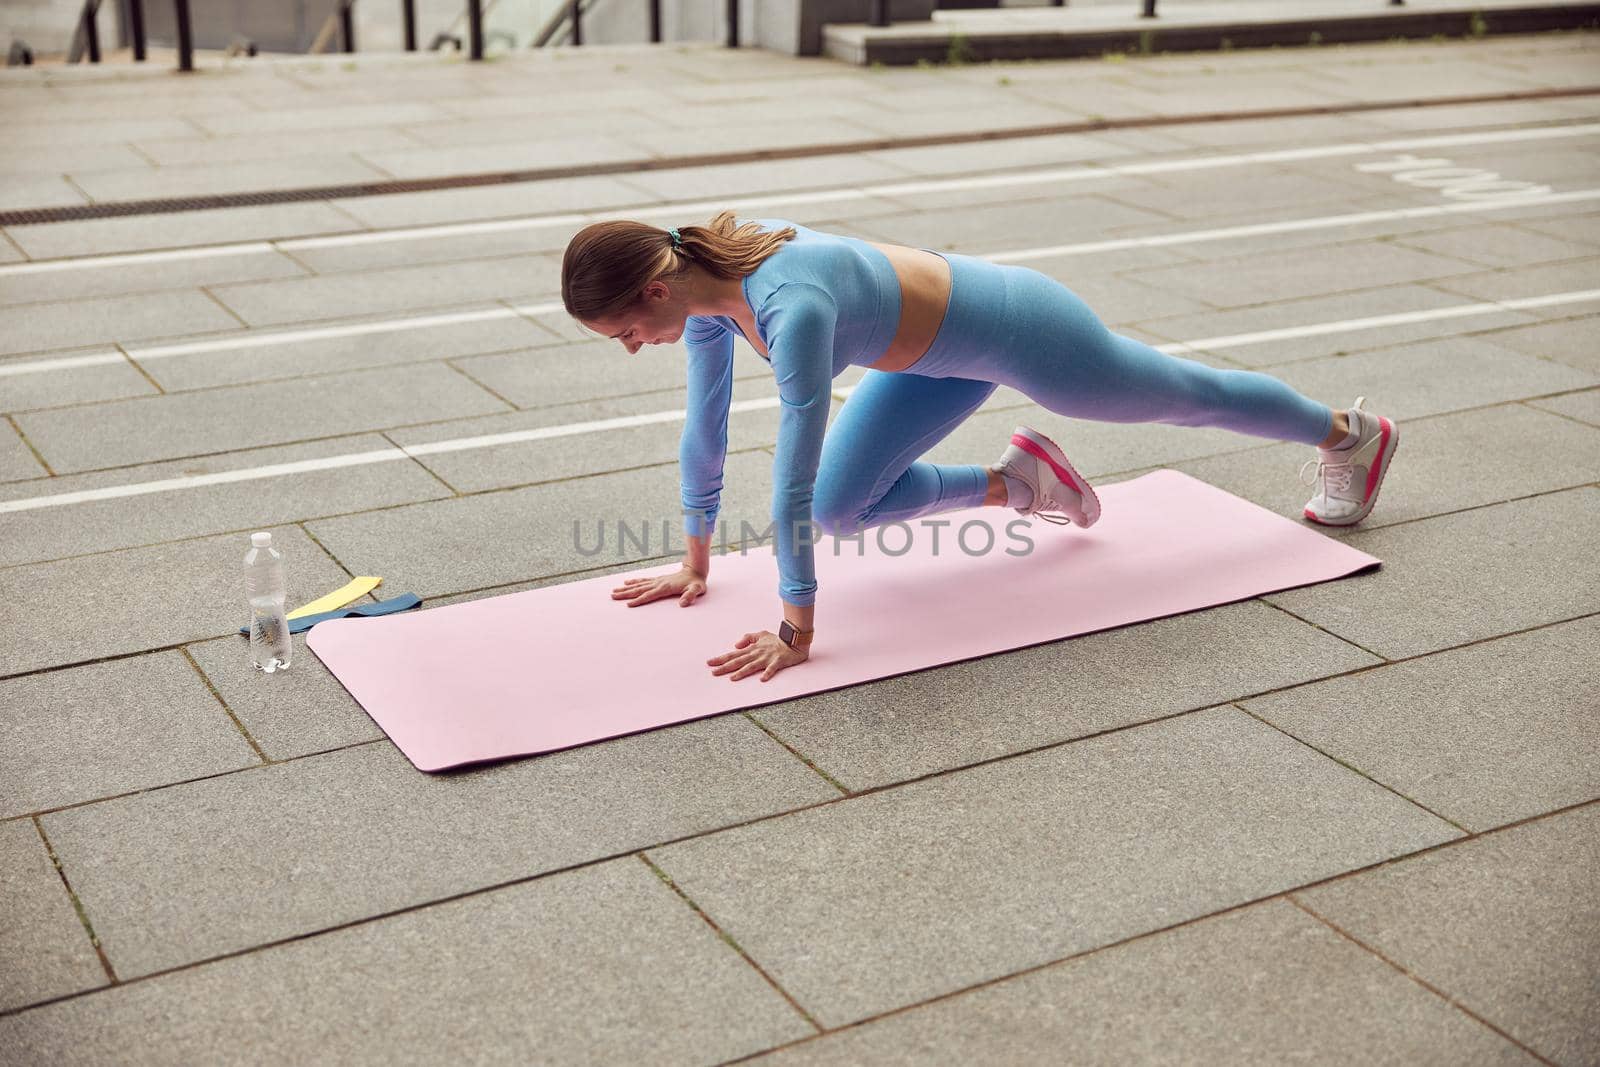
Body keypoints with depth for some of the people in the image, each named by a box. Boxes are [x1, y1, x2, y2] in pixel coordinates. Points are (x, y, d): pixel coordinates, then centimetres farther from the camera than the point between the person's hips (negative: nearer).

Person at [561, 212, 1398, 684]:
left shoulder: (790, 305, -41)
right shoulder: (700, 274, -15)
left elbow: (793, 470, -39)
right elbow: (705, 422, -4)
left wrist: (796, 629, -32)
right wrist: (695, 561, 3)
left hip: (1012, 331, -7)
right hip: (948, 339, 7)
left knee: (1188, 397, 18)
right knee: (839, 510, 4)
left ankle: (1352, 435, 47)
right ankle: (1016, 484, 24)